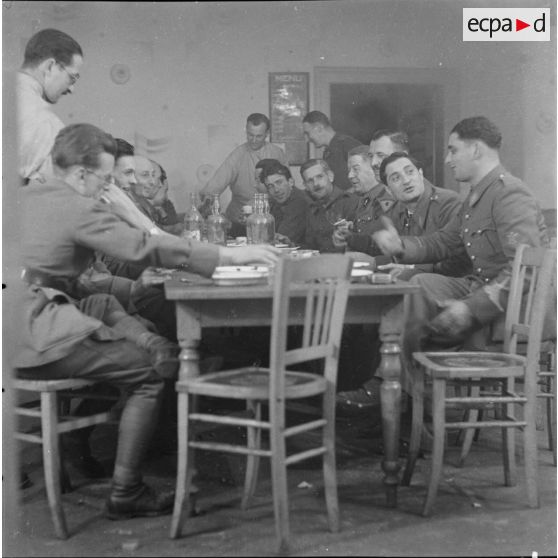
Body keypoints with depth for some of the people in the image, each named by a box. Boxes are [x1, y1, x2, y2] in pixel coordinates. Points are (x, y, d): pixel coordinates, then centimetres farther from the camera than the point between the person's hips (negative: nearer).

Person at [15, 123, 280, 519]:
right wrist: (230, 255, -13)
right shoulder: (79, 209, -10)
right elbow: (145, 246, -16)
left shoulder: (27, 197, 16)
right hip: (37, 334, -9)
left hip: (22, 324, 9)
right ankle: (125, 495, 2)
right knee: (150, 373, -4)